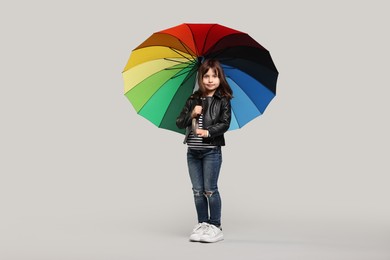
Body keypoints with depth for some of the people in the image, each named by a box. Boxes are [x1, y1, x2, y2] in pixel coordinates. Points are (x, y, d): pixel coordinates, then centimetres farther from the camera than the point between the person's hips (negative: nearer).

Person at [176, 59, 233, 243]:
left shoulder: (223, 100, -2)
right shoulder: (193, 99, 9)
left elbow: (225, 123, -12)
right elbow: (179, 123, 7)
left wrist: (208, 132, -26)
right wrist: (192, 114, -10)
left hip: (211, 151, -4)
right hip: (193, 151, 4)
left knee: (210, 190, -2)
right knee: (197, 190, 8)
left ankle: (215, 226, 8)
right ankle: (202, 224, 18)